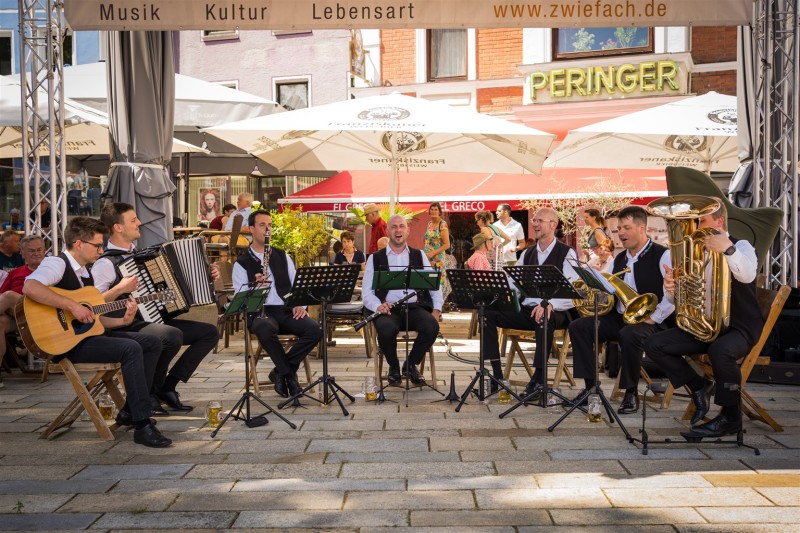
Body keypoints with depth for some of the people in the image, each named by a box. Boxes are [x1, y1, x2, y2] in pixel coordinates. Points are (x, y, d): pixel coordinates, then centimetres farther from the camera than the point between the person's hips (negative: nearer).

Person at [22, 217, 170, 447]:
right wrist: (72, 306, -30)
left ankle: (129, 411, 6)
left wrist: (123, 320, 2)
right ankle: (142, 425, -23)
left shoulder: (85, 273, 18)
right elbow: (30, 287, -33)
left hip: (86, 333, 10)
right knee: (131, 348, -27)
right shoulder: (57, 264, -10)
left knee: (152, 343, 4)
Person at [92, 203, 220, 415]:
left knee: (210, 332, -1)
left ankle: (167, 387, 2)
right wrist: (120, 289, -26)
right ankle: (148, 392, -10)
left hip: (156, 320, 9)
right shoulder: (105, 263, -10)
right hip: (129, 328, -9)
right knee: (173, 336, -36)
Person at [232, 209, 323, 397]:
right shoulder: (242, 263, 7)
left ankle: (281, 371, -9)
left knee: (315, 329, -26)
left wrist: (300, 304, -1)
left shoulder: (282, 257, 20)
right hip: (261, 313, -4)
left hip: (287, 311, 4)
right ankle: (289, 374, -19)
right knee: (265, 329, -40)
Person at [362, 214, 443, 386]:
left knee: (432, 326, -30)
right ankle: (394, 367, -3)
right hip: (389, 310, -2)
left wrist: (437, 309, -3)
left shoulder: (419, 255, 18)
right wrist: (377, 306, -16)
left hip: (415, 308, 2)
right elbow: (366, 291, 5)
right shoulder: (376, 258, 13)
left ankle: (411, 365, -2)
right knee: (386, 329, -36)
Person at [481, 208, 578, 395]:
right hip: (525, 309, 6)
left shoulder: (567, 254, 0)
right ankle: (496, 375, -16)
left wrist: (550, 304, -32)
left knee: (545, 318, -40)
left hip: (554, 312, -6)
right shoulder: (527, 254, 19)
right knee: (488, 312, -16)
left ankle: (538, 379, -29)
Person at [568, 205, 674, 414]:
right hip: (619, 317, 7)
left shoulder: (662, 255, -7)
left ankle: (631, 393, -17)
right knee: (578, 327, -10)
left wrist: (653, 318, -21)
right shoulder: (619, 258, 16)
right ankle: (590, 386, -6)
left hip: (649, 321, -7)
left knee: (629, 335, -39)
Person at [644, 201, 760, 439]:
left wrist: (727, 249, -45)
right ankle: (699, 387, 2)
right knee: (653, 344, -11)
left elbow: (747, 276, -29)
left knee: (721, 350, -39)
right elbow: (677, 300, 7)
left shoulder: (741, 247, -4)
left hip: (740, 328, -6)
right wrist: (671, 289, -17)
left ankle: (730, 418, -17)